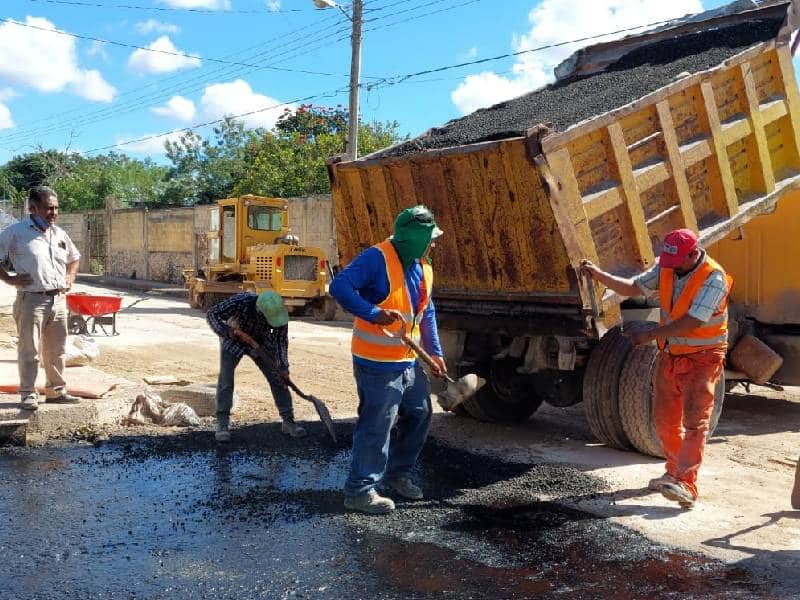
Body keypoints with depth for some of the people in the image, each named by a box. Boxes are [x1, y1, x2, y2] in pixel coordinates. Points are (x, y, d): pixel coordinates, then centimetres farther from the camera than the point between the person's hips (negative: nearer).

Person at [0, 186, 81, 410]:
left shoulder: (59, 234, 13)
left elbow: (74, 257, 29)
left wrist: (70, 277, 14)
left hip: (58, 300, 6)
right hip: (31, 299, -6)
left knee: (56, 350, 13)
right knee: (29, 350, -2)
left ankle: (56, 391, 23)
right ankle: (28, 394, 6)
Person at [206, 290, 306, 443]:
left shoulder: (279, 312, -28)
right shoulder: (241, 301, -38)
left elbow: (281, 341, -17)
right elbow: (212, 314, -28)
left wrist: (283, 367, -26)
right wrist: (227, 332, -42)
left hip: (260, 342, 2)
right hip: (233, 340, -2)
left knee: (278, 379, -3)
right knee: (225, 380, -14)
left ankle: (288, 421, 8)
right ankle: (222, 424, -6)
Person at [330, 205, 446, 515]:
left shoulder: (423, 268, 11)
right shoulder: (377, 259, -16)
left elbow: (427, 314, 19)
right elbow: (339, 286, -25)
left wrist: (435, 352, 14)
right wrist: (373, 313, -33)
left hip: (410, 361, 9)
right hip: (378, 363, -9)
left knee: (420, 414, 18)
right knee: (376, 426, -6)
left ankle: (398, 474, 34)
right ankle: (360, 491, 5)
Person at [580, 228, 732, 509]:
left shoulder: (714, 278, -21)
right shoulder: (666, 268, 1)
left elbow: (692, 322, -29)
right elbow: (633, 287, 3)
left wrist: (650, 335, -31)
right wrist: (599, 275, -12)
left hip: (701, 359, -7)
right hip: (670, 356, 7)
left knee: (694, 421, -12)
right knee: (665, 419, 13)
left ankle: (686, 485, -18)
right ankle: (675, 473, 30)